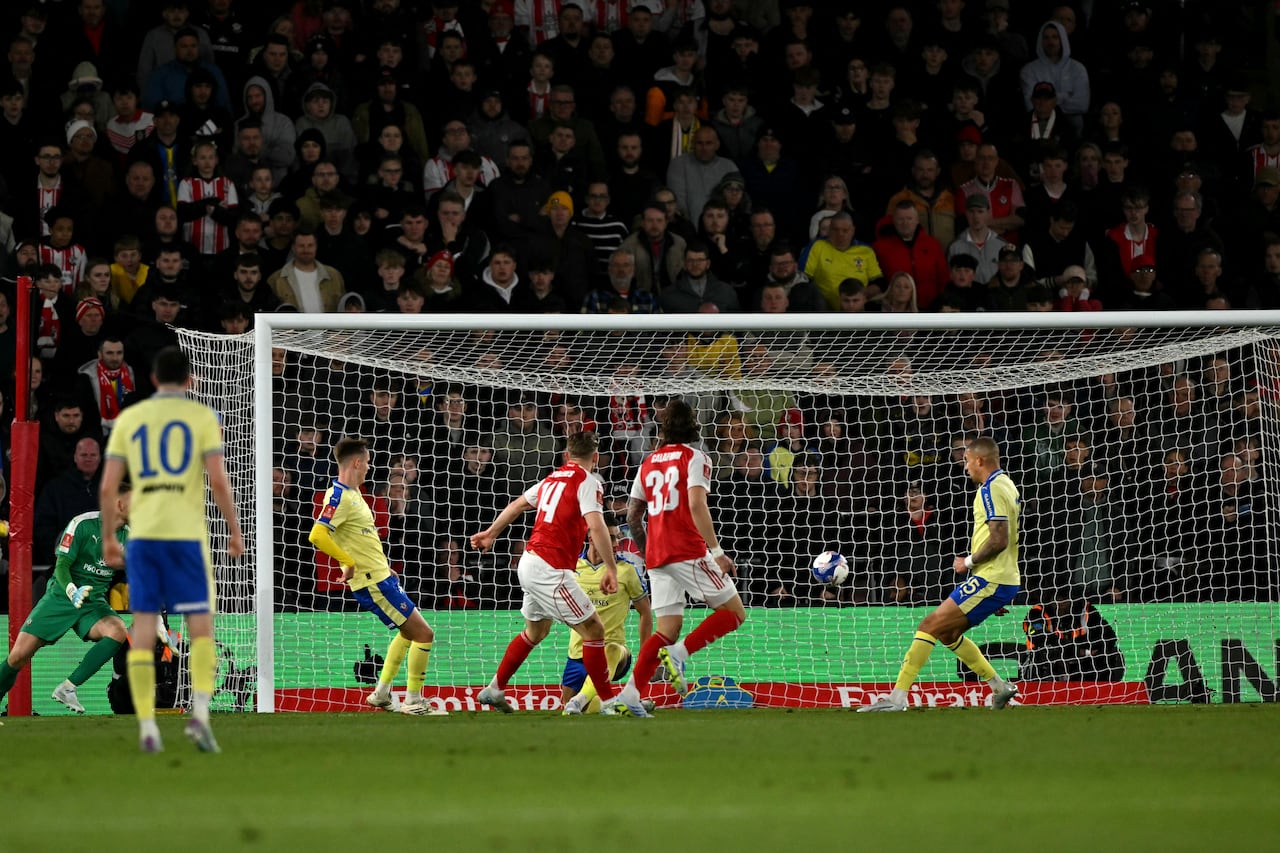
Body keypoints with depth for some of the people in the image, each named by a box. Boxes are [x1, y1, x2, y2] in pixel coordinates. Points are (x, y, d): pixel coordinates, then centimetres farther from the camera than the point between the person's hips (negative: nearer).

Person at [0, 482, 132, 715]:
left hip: (94, 603, 4)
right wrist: (71, 591, -32)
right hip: (60, 597, -4)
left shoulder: (128, 537, 3)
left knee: (118, 631, -29)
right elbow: (61, 566, -12)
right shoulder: (83, 524, -12)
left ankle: (68, 687, -22)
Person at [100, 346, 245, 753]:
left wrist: (108, 539, 15)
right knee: (201, 626, 5)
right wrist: (235, 531, 3)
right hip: (186, 533, -2)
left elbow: (108, 486, 6)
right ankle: (200, 713, -13)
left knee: (143, 628, 5)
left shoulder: (128, 419, 10)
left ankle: (147, 727, 0)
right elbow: (218, 480, -7)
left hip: (142, 535, 2)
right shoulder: (202, 416, 2)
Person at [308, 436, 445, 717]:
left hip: (381, 576, 10)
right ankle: (413, 701, 1)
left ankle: (382, 693, 29)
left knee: (408, 631, 26)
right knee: (423, 633, -7)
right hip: (372, 582, -10)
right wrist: (349, 561, -24)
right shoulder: (339, 496, -19)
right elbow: (317, 535, -30)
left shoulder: (352, 493, 11)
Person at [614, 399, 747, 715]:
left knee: (668, 631, 8)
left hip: (657, 557, 6)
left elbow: (632, 515, 20)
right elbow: (696, 505, -15)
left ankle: (632, 693, -9)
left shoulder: (649, 462, 18)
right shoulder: (694, 458, -1)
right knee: (734, 612, 3)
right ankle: (680, 653, -16)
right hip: (688, 551, -6)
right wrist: (717, 551, -17)